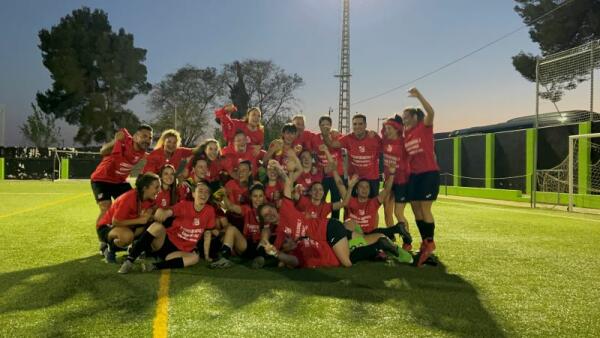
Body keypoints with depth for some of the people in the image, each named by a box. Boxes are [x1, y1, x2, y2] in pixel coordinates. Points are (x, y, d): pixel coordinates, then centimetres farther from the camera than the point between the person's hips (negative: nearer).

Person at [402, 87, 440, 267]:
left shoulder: (425, 127, -4)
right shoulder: (405, 135, 13)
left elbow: (430, 112, -24)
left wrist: (419, 96, -31)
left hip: (429, 173, -7)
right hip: (414, 175, 7)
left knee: (425, 208, -8)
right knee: (415, 208, 8)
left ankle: (430, 243, 5)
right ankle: (425, 241, 19)